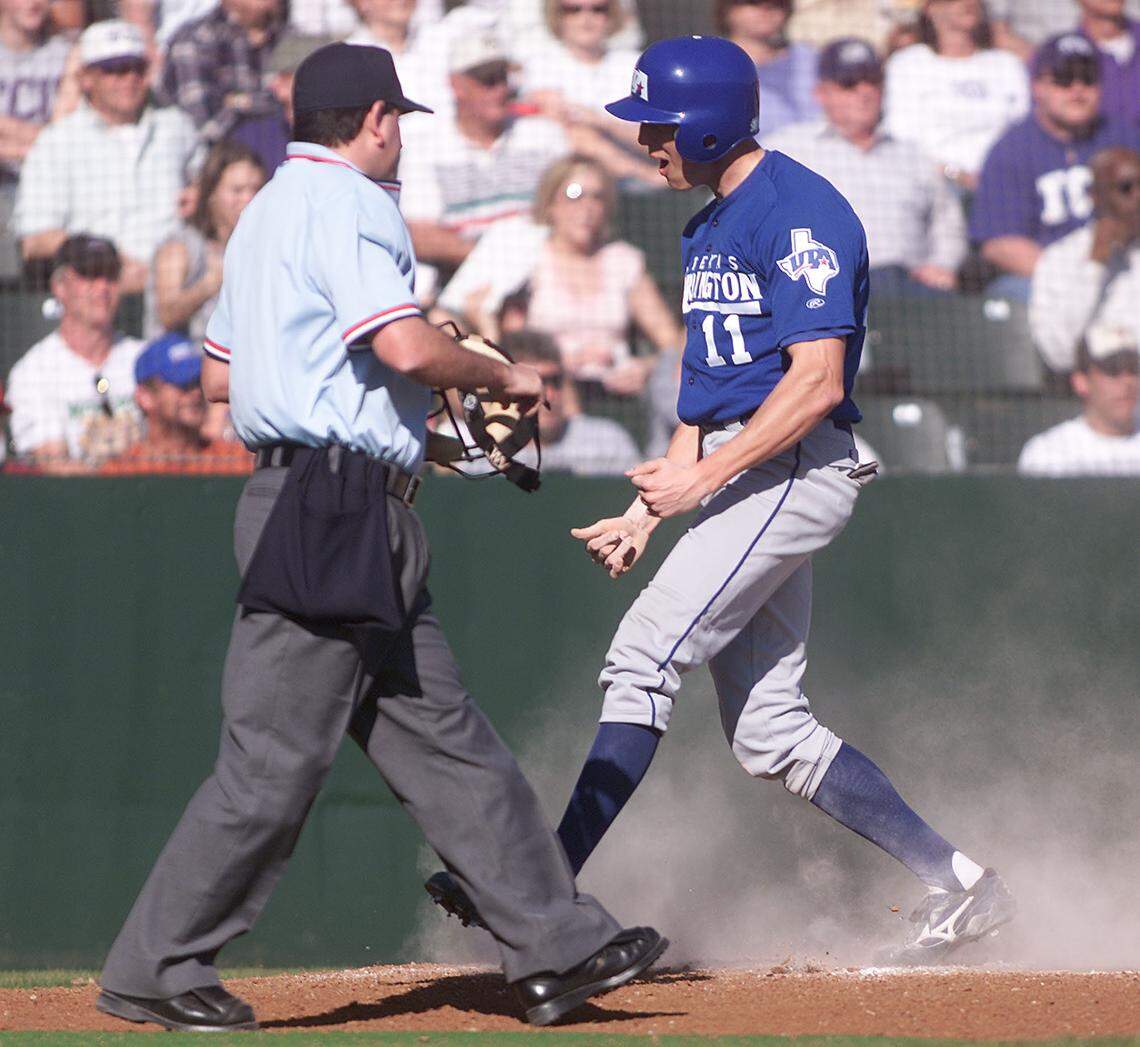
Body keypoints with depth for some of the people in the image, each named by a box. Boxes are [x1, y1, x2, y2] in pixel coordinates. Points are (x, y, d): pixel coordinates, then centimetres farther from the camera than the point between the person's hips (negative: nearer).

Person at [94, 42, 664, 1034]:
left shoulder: (268, 210, 21)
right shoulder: (344, 205, -10)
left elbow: (218, 372, 25)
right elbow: (407, 344, -22)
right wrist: (503, 377, -6)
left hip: (356, 531, 11)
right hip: (331, 508, -11)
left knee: (445, 738, 8)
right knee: (274, 761, -7)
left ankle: (557, 947, 8)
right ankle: (156, 969, -1)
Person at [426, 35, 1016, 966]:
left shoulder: (799, 213, -12)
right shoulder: (709, 227, 18)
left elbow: (816, 382, -20)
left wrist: (700, 478, -22)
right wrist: (649, 510, 14)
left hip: (790, 471, -10)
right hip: (736, 478, 10)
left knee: (645, 658, -17)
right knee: (768, 731, 8)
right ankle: (956, 884, 13)